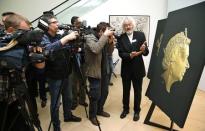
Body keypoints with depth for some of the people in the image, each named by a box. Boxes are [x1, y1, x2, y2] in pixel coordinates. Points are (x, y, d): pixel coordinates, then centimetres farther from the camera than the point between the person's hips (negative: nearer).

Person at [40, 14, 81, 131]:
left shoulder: (59, 36, 7)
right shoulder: (43, 38, -13)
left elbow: (70, 52, 10)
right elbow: (49, 49, -36)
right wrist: (66, 38, -36)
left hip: (65, 74, 7)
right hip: (54, 77, -6)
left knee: (68, 98, 21)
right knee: (56, 103, 6)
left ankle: (68, 115, 44)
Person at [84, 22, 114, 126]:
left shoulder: (102, 39, 9)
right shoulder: (89, 38, -14)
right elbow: (96, 49, -34)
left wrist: (110, 41, -7)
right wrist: (105, 36, -27)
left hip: (102, 71, 8)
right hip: (94, 72, -7)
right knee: (95, 96, 3)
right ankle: (92, 116, 25)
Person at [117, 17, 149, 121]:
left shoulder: (140, 35, -4)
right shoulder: (120, 38, -3)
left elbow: (146, 53, -8)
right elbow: (121, 54, -12)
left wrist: (143, 50, -31)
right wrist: (130, 55, -30)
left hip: (138, 68, 0)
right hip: (126, 69, 1)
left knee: (137, 91, 13)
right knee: (125, 90, 16)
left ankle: (137, 111, 32)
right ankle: (125, 109, 36)